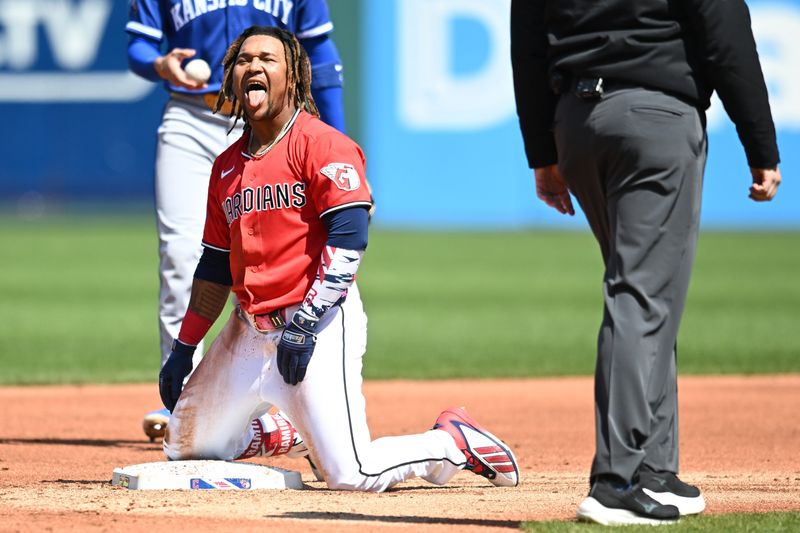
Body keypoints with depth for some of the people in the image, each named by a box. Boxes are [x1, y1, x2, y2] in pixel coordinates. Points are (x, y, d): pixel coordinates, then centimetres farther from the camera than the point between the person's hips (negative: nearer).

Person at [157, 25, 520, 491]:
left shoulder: (320, 144, -9)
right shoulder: (228, 165, 14)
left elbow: (349, 239, -17)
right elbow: (216, 266, 21)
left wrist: (305, 324, -21)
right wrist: (183, 348, 17)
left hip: (320, 325, -8)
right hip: (251, 328, 8)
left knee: (353, 474, -17)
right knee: (183, 447, 10)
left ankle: (456, 441, 10)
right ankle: (288, 430, 33)